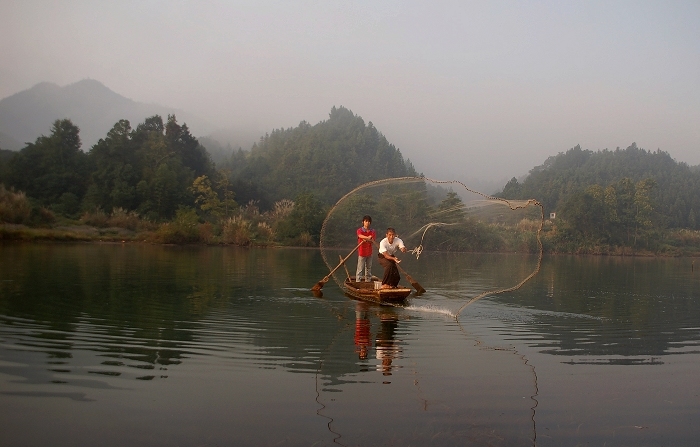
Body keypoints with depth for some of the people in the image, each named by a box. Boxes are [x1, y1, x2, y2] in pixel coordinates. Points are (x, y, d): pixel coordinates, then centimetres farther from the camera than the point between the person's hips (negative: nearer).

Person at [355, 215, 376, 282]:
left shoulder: (372, 231, 5)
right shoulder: (360, 230, -7)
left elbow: (373, 241, -7)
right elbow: (360, 236, -30)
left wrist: (367, 240, -26)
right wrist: (367, 237, -49)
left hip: (369, 252, 4)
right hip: (362, 252, -4)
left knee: (369, 268, 13)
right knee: (360, 268, -5)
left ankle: (368, 281, 22)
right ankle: (358, 281, -2)